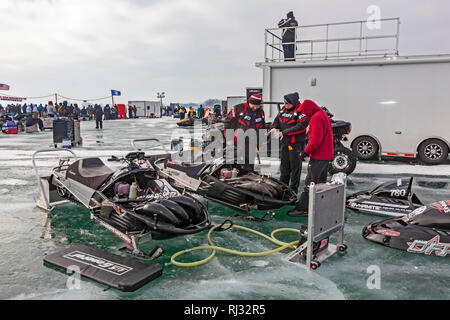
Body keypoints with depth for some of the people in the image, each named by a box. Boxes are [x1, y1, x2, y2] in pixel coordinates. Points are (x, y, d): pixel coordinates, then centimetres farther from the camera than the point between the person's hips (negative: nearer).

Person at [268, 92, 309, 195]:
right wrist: (274, 128, -2)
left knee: (295, 167, 1)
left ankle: (293, 190, 11)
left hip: (296, 144, -7)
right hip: (285, 143, 8)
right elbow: (277, 120, 21)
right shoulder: (284, 109, 10)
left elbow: (301, 126, -24)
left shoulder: (301, 111, -14)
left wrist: (284, 132, -25)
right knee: (284, 165, 16)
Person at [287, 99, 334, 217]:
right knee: (321, 182, 15)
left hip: (318, 156, -10)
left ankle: (302, 208, -7)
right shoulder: (324, 115, 19)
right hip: (327, 155, 10)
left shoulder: (316, 118, -14)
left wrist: (306, 151, -13)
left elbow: (316, 139, -24)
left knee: (310, 183, -9)